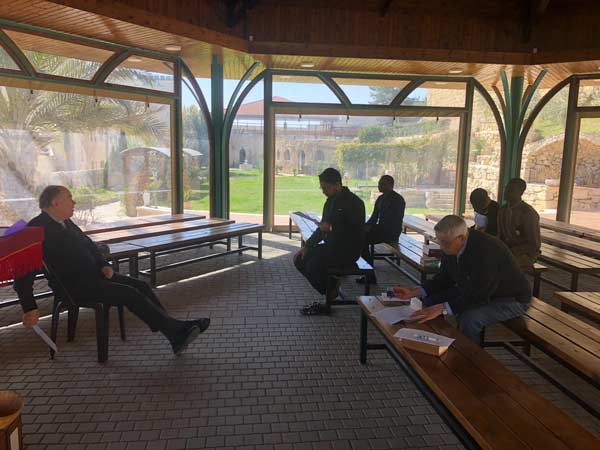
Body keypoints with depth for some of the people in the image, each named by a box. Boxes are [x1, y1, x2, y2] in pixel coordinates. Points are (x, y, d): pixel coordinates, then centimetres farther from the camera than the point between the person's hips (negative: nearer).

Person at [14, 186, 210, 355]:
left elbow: (87, 244, 22)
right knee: (129, 293, -22)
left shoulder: (66, 222, 12)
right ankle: (176, 329, -17)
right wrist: (30, 308, -19)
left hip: (93, 274, 8)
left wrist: (104, 265, 3)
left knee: (141, 286, -7)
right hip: (74, 286, -8)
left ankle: (176, 337, -12)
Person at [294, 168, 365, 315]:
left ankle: (331, 291, 1)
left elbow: (357, 234, -20)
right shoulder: (331, 201, 10)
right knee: (299, 259, -4)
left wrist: (331, 228, -24)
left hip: (347, 250, -9)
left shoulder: (354, 203, -16)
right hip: (331, 246, 9)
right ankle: (330, 284, 5)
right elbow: (322, 227, 14)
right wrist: (307, 246, 4)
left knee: (313, 265, -26)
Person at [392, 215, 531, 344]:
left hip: (511, 298, -8)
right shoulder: (450, 246, -10)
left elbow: (479, 295, -36)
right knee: (430, 301, -2)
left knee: (468, 318, -33)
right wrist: (415, 292, -11)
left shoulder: (486, 250, -35)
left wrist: (443, 308, -42)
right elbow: (444, 278, 2)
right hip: (473, 291, 8)